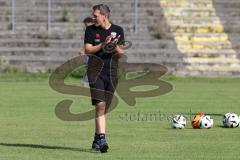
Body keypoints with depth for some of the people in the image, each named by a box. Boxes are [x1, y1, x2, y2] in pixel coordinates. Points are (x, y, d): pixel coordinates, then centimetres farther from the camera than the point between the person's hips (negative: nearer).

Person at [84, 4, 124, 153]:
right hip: (96, 70, -2)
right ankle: (102, 138, -22)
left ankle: (97, 139, 19)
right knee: (100, 104, -17)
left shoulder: (118, 30, 7)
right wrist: (102, 45, -16)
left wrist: (115, 47, -15)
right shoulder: (91, 30, 4)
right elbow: (88, 50, -3)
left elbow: (121, 53, 6)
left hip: (112, 72, 2)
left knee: (105, 107, 6)